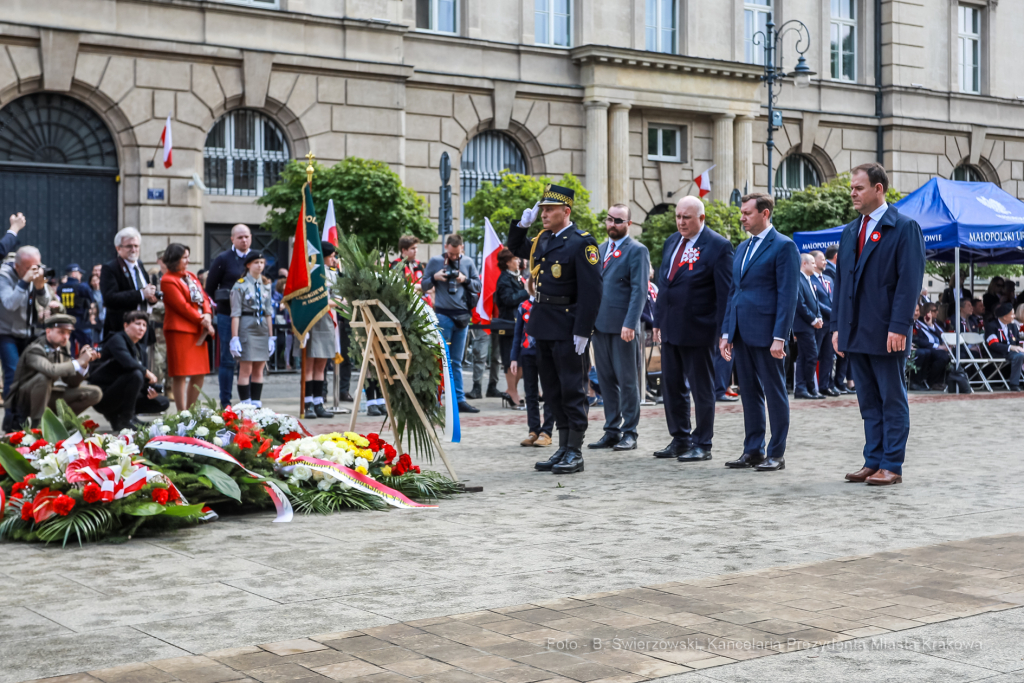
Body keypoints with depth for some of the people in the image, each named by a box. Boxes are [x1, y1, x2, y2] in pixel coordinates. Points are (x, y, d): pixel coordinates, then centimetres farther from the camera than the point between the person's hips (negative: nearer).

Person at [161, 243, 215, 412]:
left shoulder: (191, 277, 18)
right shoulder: (168, 281, -8)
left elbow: (203, 297, 14)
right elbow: (182, 306, -14)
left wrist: (207, 315, -5)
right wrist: (201, 320, -11)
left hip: (198, 330, 9)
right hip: (180, 330, -9)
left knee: (199, 374, 10)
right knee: (180, 374, -7)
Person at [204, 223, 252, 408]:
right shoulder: (223, 259, -1)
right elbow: (210, 287, 3)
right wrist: (221, 304, 4)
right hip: (228, 315, -4)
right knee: (228, 359, -1)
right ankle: (225, 403, 4)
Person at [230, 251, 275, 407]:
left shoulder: (266, 285, 12)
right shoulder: (240, 285, -5)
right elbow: (235, 314, -8)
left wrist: (271, 336, 11)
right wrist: (234, 338, -13)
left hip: (263, 329, 6)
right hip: (247, 328, -6)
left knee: (259, 370, 7)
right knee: (246, 370, -5)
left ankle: (257, 404, 11)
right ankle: (245, 405, -1)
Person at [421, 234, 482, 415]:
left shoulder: (468, 263, 9)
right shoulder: (434, 262, 3)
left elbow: (478, 285, 11)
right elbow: (424, 286, 7)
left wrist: (465, 280, -6)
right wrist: (434, 278, -11)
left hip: (462, 316, 3)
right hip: (442, 315, -3)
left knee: (457, 361, 8)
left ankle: (459, 399, 9)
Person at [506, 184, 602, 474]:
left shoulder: (582, 242, -11)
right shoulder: (543, 240, 13)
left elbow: (591, 290, -16)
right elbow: (516, 248, 32)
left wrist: (583, 331, -20)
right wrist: (522, 224, 13)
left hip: (568, 328, -8)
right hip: (544, 326, 8)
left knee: (572, 390, -2)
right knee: (553, 391, 12)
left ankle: (575, 453, 4)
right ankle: (563, 448, 21)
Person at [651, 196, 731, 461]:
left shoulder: (718, 246, -10)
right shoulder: (671, 242, 12)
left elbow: (725, 292, -11)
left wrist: (722, 330, -13)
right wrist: (658, 321, 14)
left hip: (697, 329, -7)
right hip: (670, 328, 7)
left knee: (702, 389, 3)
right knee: (672, 386, 13)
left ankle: (702, 445, 11)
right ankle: (680, 439, 25)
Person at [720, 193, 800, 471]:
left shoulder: (784, 246, -7)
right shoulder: (742, 247, 18)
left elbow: (787, 295, -12)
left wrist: (779, 337, -17)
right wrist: (727, 333, 14)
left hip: (766, 332, -8)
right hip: (742, 333, 8)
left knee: (775, 393, 0)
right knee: (749, 393, 11)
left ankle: (777, 454, 6)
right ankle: (753, 451, 18)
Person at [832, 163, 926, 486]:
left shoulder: (904, 228, -6)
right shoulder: (850, 232, 15)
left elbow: (909, 281, -12)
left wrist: (898, 327, -19)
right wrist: (837, 326, 11)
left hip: (886, 334, -7)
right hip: (855, 333, 7)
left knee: (892, 400, 1)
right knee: (869, 402, 11)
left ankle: (891, 466, 5)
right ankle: (873, 462, 17)